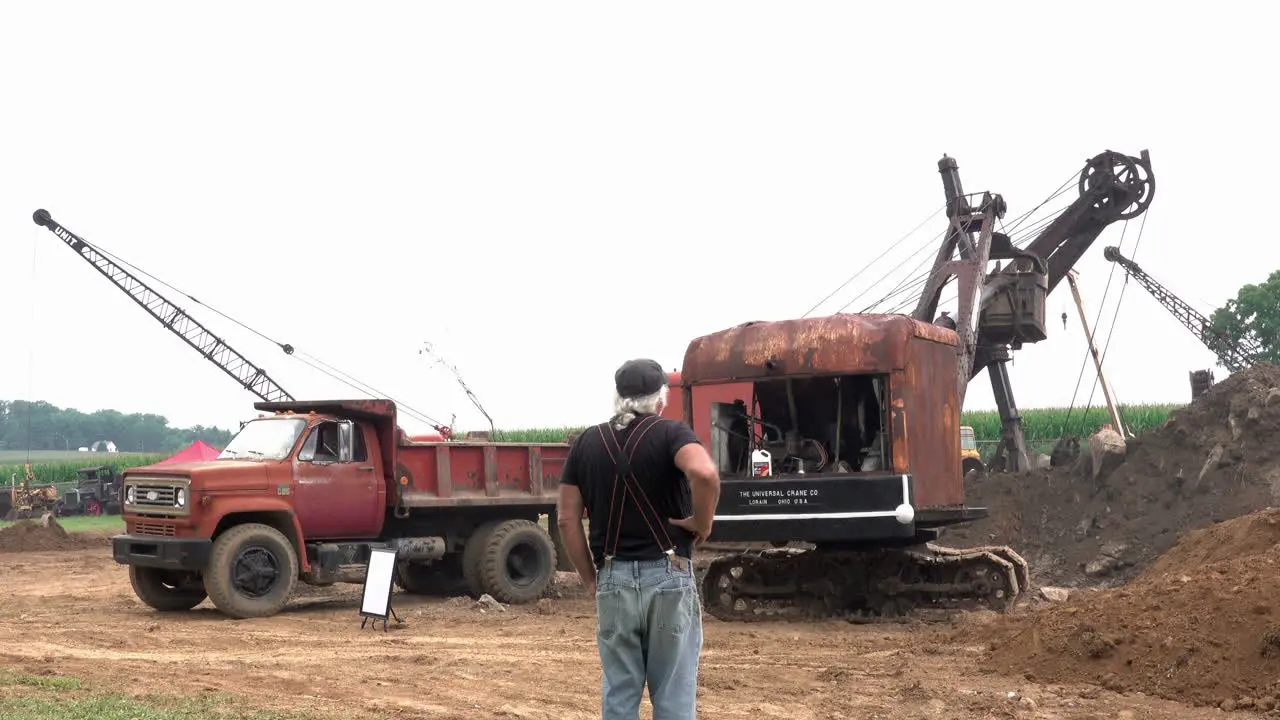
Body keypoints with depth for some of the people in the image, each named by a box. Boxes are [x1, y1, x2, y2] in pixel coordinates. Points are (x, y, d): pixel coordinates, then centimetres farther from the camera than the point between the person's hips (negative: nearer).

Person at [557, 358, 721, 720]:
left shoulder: (586, 443, 8)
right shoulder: (670, 433, -4)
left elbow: (567, 519, 5)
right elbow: (705, 473, -26)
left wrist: (591, 579, 11)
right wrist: (702, 522, -10)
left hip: (614, 580, 3)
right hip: (668, 578, -3)